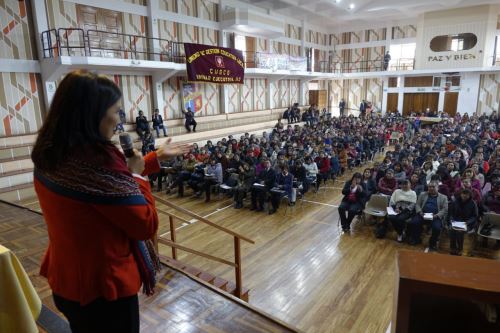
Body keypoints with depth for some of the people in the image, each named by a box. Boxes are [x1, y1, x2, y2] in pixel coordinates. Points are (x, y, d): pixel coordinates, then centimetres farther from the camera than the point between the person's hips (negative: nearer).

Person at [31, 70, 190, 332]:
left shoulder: (48, 155, -2)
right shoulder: (96, 160, -32)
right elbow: (146, 225, -24)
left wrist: (157, 157, 12)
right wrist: (137, 175, -12)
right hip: (103, 287, -9)